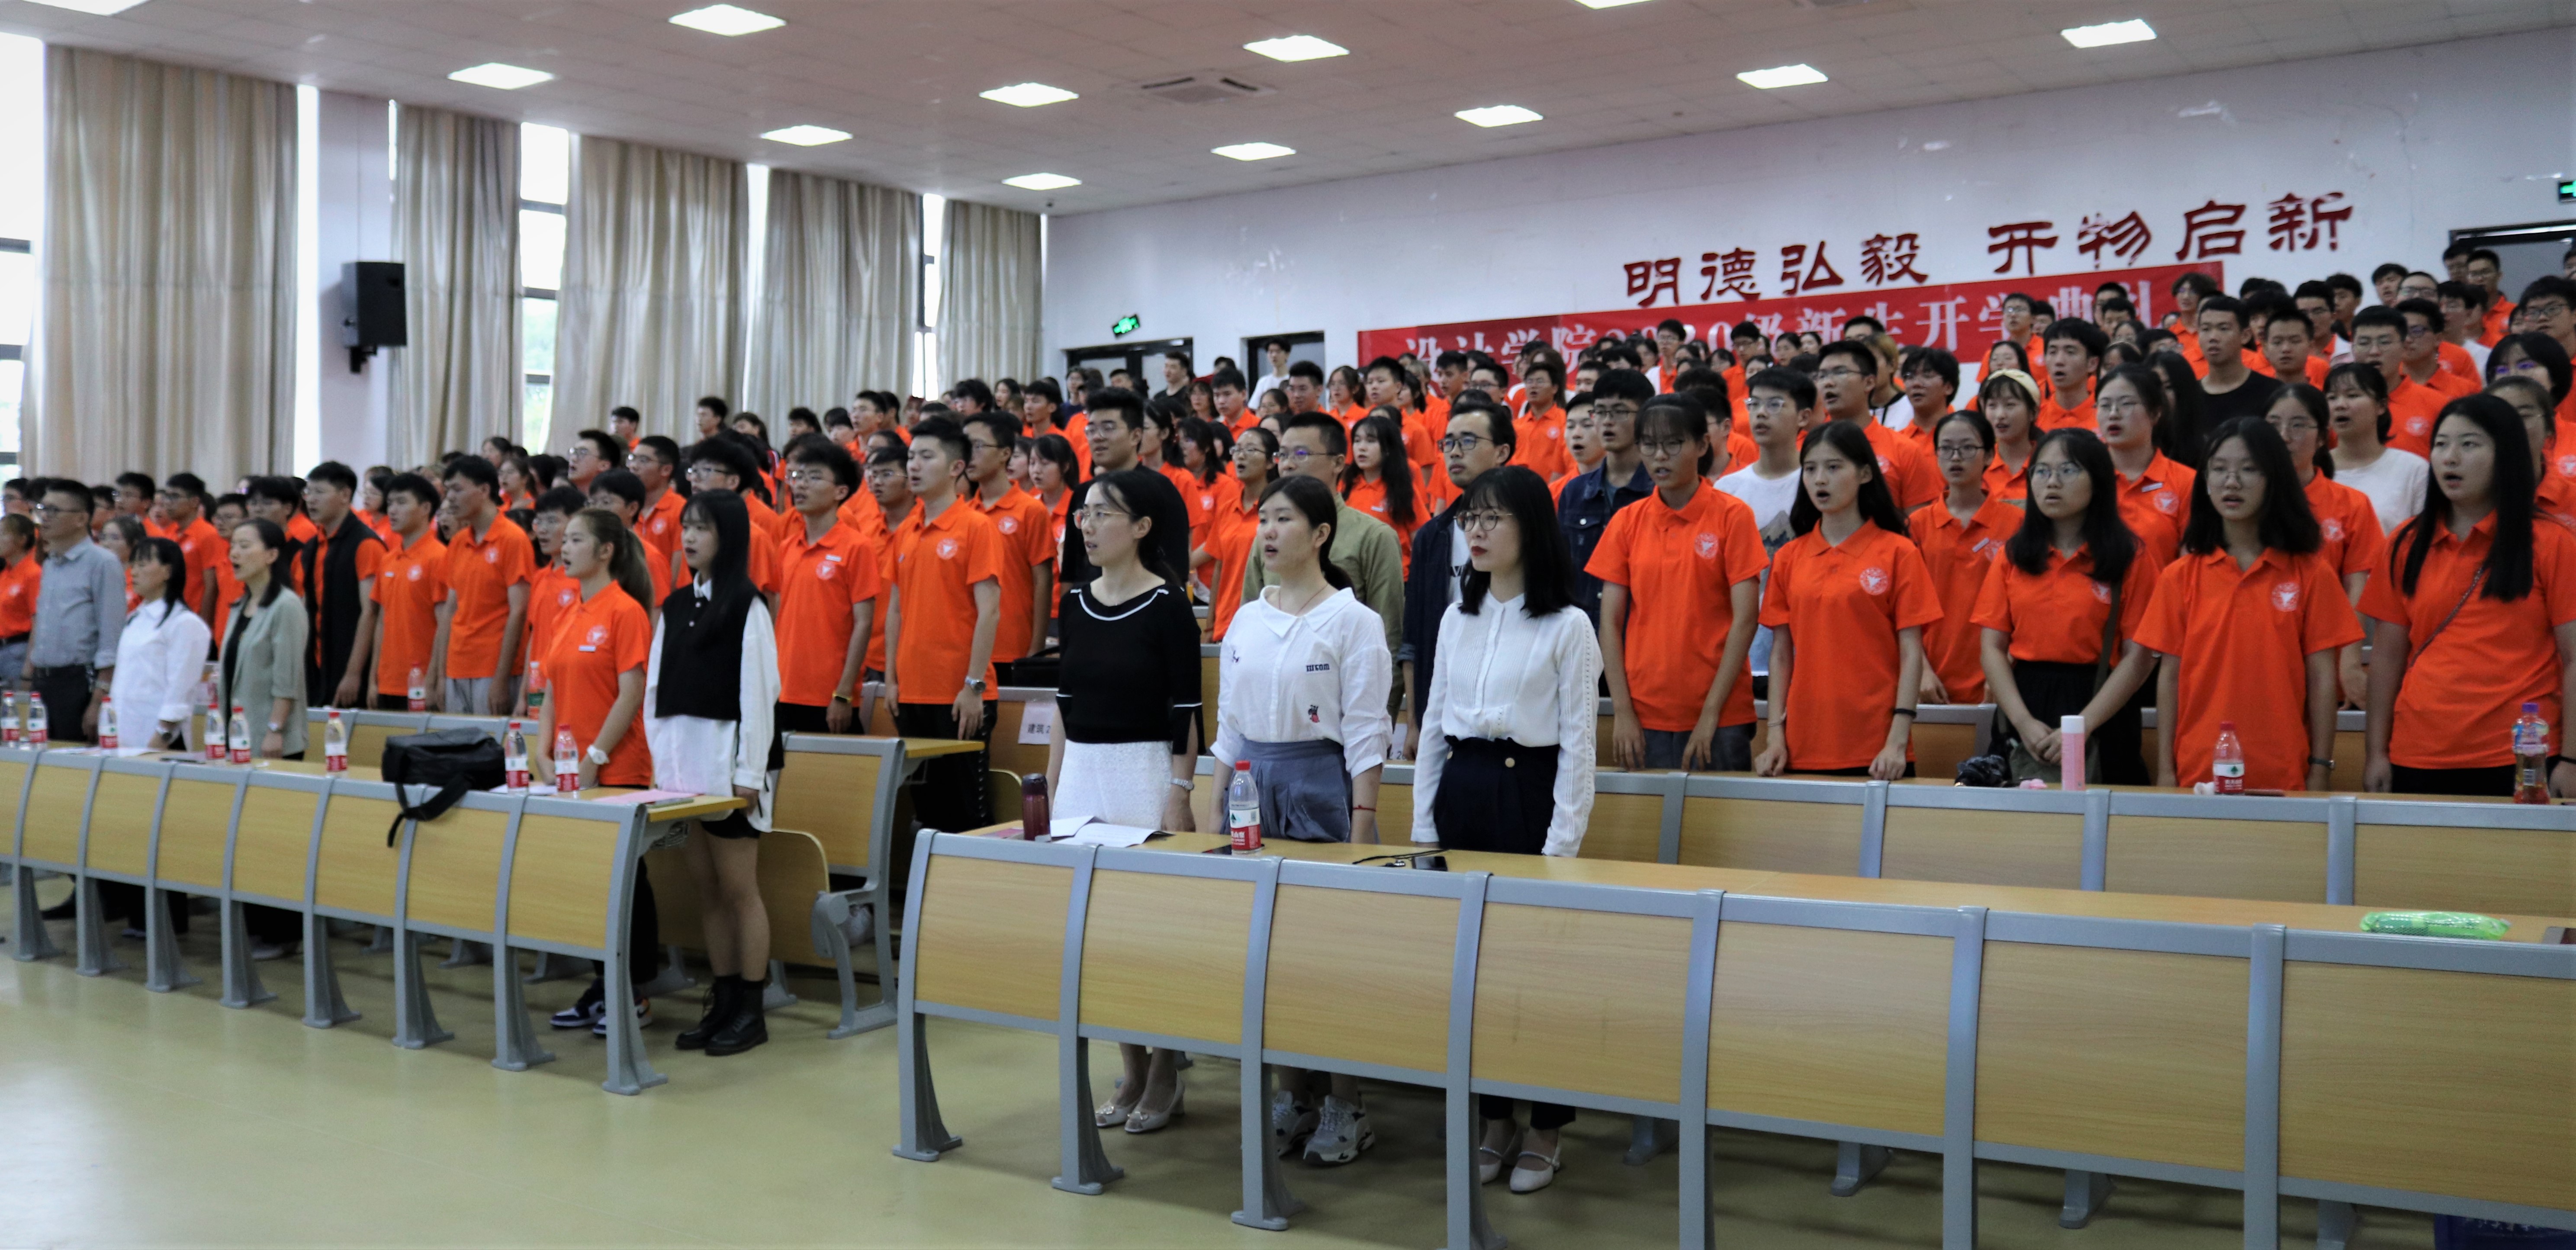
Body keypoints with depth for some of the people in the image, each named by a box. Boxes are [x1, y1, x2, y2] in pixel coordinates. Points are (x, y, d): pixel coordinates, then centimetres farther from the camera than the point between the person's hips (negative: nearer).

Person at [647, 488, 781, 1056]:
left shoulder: (747, 605, -6)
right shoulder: (675, 606, 13)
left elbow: (759, 691, -11)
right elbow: (657, 688, 15)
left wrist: (750, 774, -14)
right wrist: (659, 761, 8)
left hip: (728, 762, -6)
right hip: (681, 761, 6)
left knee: (739, 888, -2)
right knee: (707, 890, 10)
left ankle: (751, 1010, 6)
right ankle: (722, 1004, 17)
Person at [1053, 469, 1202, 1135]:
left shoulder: (1167, 604, -8)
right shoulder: (1075, 601, 9)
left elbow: (1185, 711, -9)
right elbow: (1066, 701, 14)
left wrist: (1180, 794, -14)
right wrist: (1052, 788, 12)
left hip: (1144, 771, -6)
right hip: (1082, 772, 6)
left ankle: (1166, 1074, 13)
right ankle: (1131, 1071, 20)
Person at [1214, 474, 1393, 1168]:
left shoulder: (1352, 621, -7)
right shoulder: (1246, 620, 9)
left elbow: (1366, 733, -10)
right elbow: (1228, 724, 14)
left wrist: (1361, 825, -15)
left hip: (1321, 784, -5)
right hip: (1254, 782, 6)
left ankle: (1345, 1108, 10)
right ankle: (1291, 1097, 21)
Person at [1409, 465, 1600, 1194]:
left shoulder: (1566, 626, -6)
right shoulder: (1456, 619, 10)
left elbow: (1577, 742, -8)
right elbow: (1434, 722, 13)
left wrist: (1563, 841, -13)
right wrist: (1423, 823, 8)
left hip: (1528, 791, -5)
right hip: (1460, 788, 5)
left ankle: (1546, 1130, 13)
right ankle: (1494, 1120, 21)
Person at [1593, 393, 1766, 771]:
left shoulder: (1732, 516, -3)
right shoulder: (1626, 522, 6)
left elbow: (1745, 619, -7)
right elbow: (1610, 622, 4)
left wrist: (1711, 713, -11)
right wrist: (1622, 712, -5)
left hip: (1718, 719, -2)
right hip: (1644, 718, 3)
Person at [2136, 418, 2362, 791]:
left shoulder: (2311, 574, 3)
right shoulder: (2180, 576, 5)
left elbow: (2321, 679, 2)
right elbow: (2170, 676, 4)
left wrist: (2319, 773, -1)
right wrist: (2165, 771, 1)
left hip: (2283, 775, -1)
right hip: (2198, 773, 1)